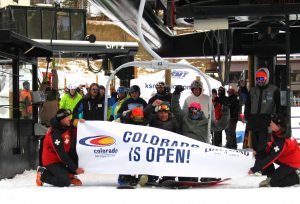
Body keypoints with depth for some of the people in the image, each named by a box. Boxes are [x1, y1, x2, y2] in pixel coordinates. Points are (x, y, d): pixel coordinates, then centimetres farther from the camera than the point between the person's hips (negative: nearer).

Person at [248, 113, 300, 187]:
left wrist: (254, 169, -31)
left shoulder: (282, 141, -33)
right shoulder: (275, 133, -6)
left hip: (293, 164, -9)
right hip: (285, 159, 9)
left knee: (274, 182, -14)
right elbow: (271, 145, 12)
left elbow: (271, 158, -33)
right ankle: (270, 178, 5)